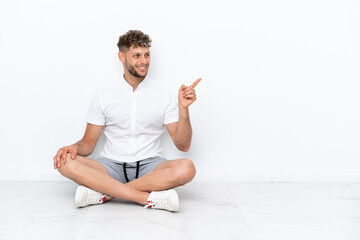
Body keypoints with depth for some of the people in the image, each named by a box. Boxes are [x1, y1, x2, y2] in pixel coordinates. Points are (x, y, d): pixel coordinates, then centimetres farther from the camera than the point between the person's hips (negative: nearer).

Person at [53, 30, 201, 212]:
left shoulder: (164, 95, 3)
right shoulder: (104, 95, 5)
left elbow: (183, 145, 0)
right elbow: (88, 143, 8)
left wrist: (183, 109, -14)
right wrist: (75, 147, -15)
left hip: (149, 165, 0)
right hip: (112, 165, 1)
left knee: (186, 168, -31)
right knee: (66, 163, -27)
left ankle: (104, 193, -28)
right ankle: (151, 198, -32)